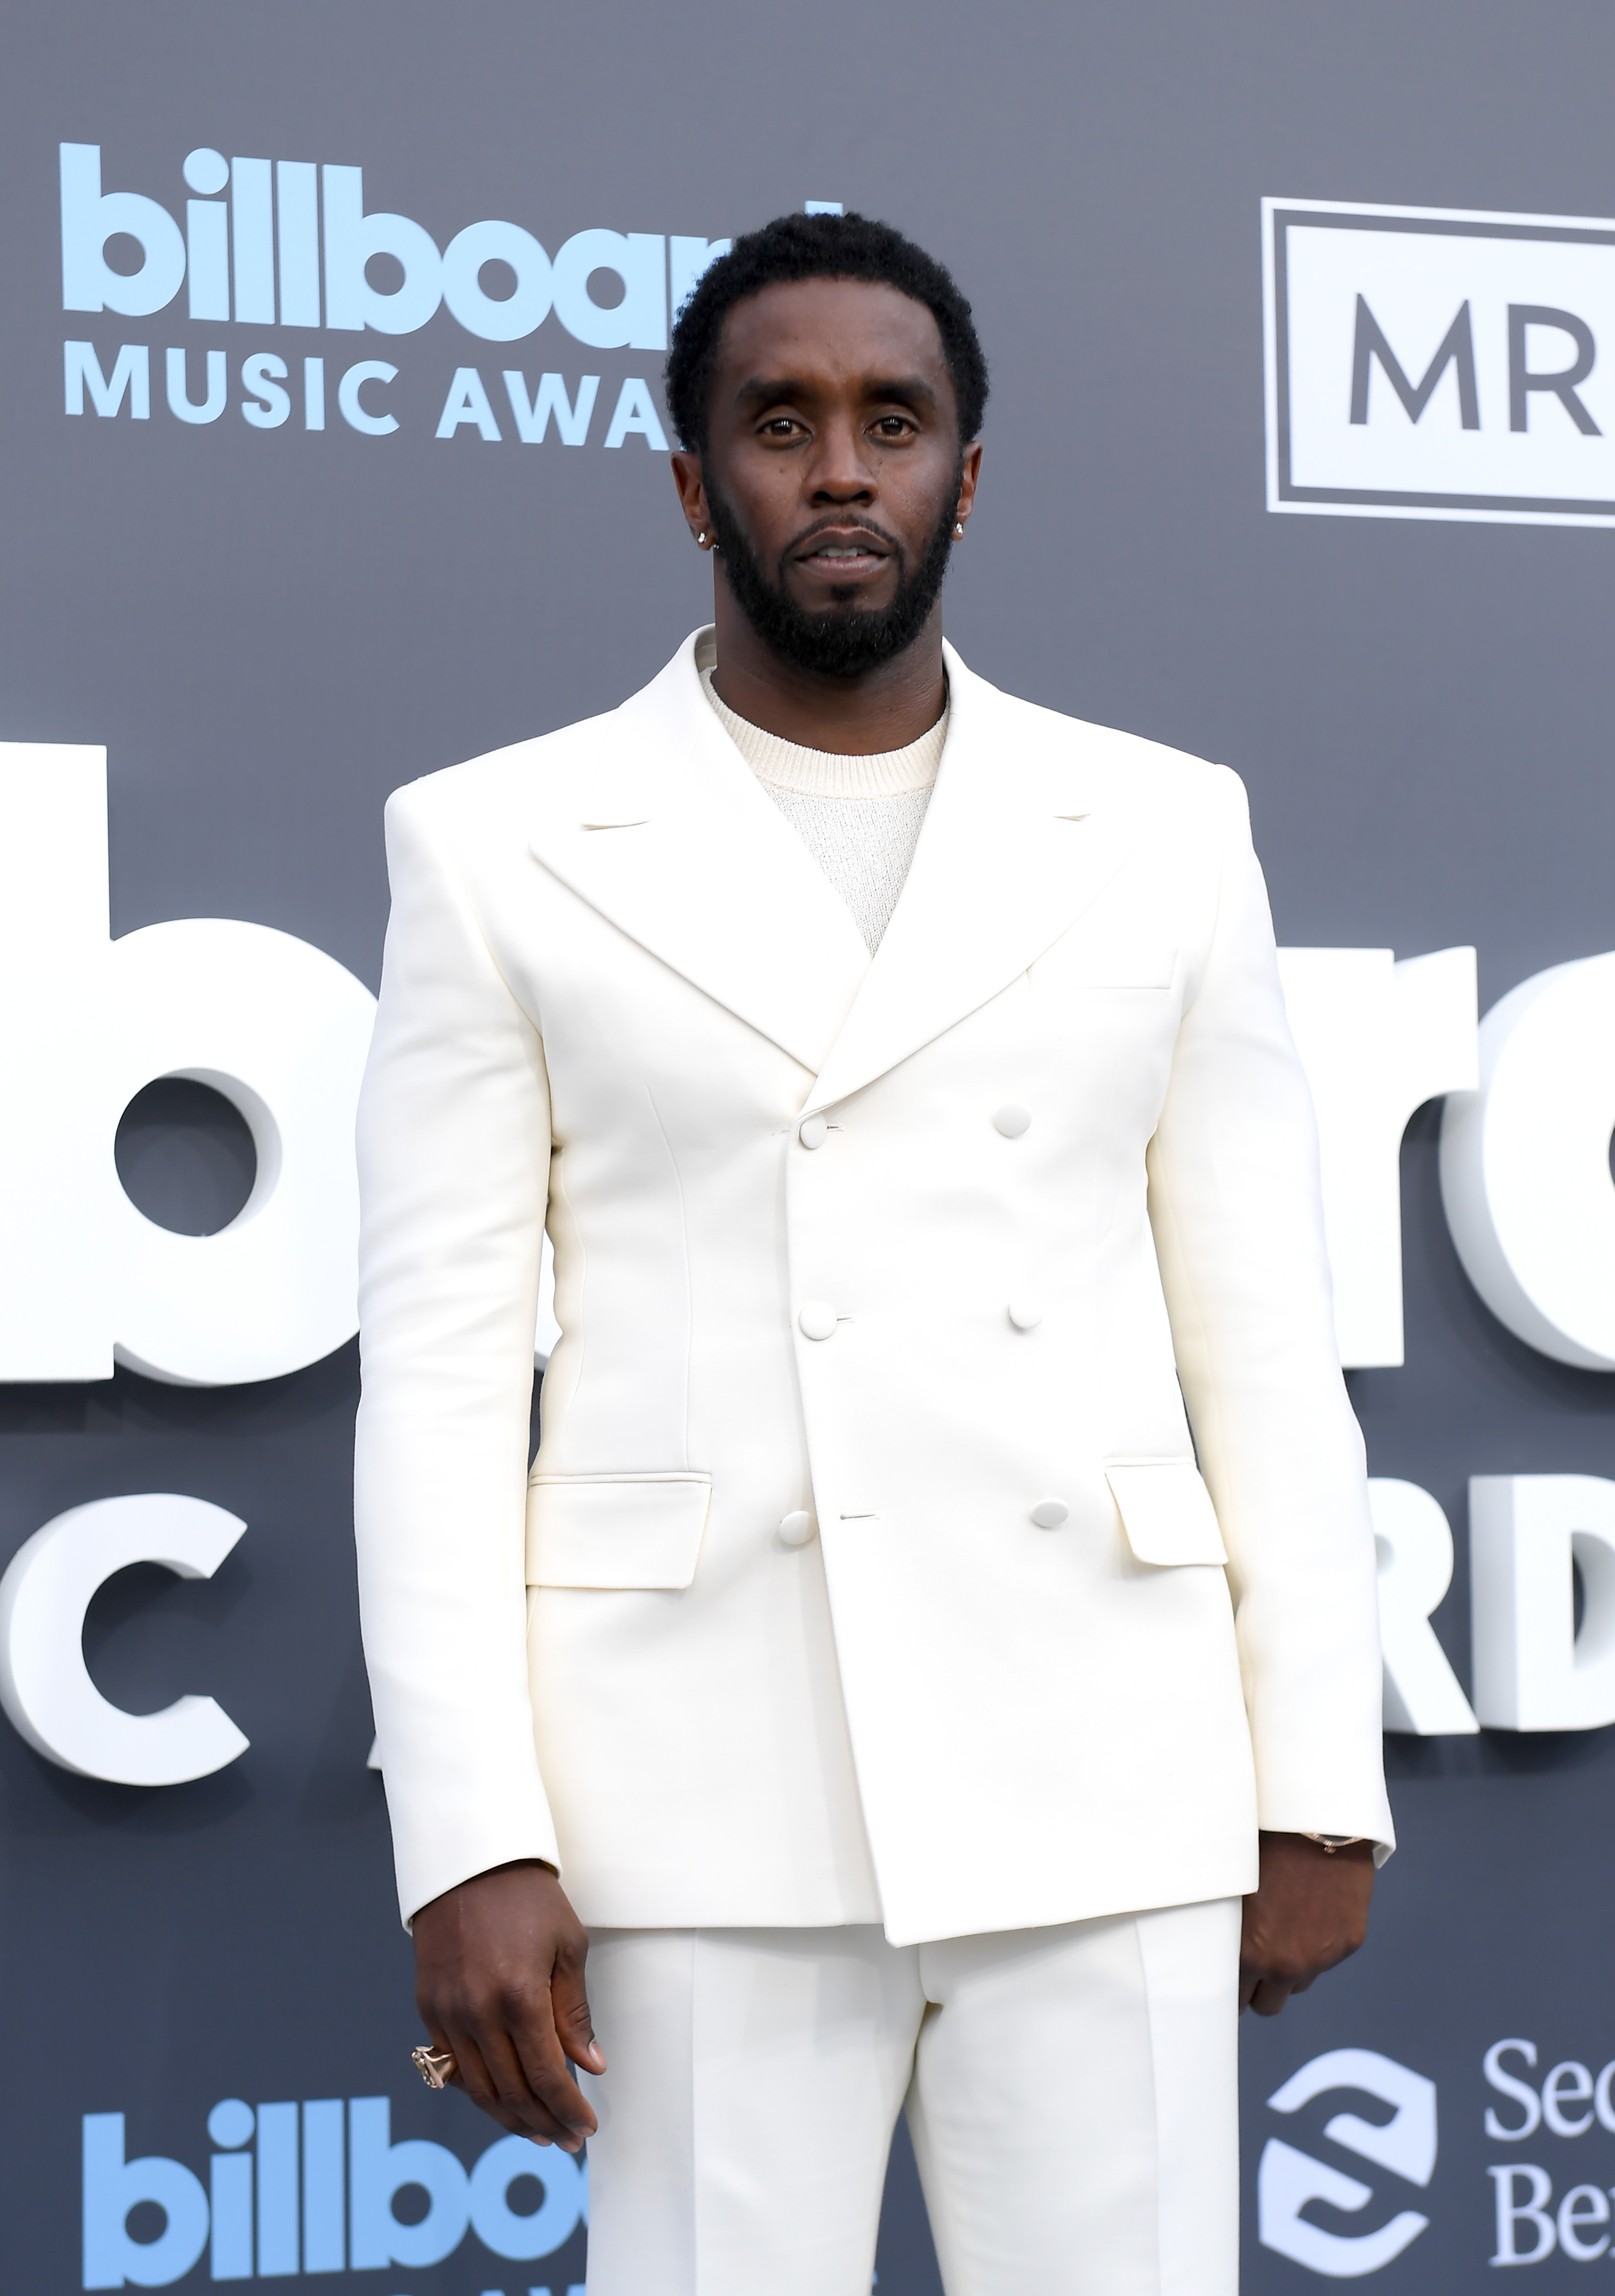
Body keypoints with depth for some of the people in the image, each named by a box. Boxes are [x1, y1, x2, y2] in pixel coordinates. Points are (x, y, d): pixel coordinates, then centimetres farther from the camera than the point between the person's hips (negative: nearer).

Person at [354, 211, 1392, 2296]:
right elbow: (439, 1370, -1)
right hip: (710, 1794, -1)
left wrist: (1322, 1791, 4)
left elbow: (1261, 1341, 8)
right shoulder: (504, 849, 2)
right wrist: (465, 1846, -9)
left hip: (1098, 1783, 2)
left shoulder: (1161, 833, 8)